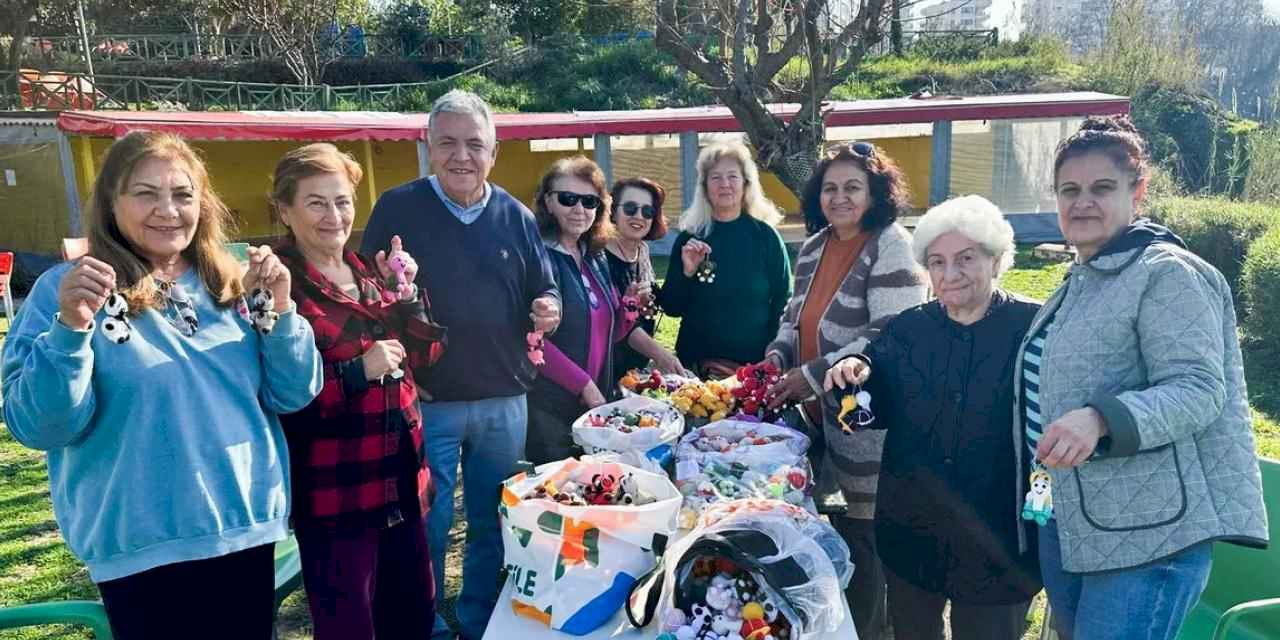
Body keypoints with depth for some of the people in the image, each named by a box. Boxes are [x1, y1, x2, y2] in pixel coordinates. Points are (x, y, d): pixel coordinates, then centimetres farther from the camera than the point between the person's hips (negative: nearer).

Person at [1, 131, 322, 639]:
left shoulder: (231, 287, 4)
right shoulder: (65, 291, -6)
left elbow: (293, 397, 3)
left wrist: (279, 311, -11)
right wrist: (70, 328, -26)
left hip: (248, 531, 4)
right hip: (140, 550, -4)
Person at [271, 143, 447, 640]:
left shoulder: (369, 271, 8)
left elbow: (423, 356, 7)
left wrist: (405, 291, -6)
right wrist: (357, 371, -24)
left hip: (400, 475, 7)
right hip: (333, 487, -7)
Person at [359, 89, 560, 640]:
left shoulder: (516, 217, 5)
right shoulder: (397, 208, -4)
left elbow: (543, 292, 10)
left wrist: (548, 310, -11)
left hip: (504, 401, 3)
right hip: (425, 400, -3)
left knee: (492, 524, 16)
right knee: (427, 526, 7)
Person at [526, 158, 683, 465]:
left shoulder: (596, 257, 10)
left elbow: (619, 320, 19)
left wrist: (659, 354, 11)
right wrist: (585, 387, -17)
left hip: (600, 399, 8)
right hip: (551, 408, -7)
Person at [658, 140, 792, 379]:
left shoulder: (766, 235, -3)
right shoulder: (690, 237, 0)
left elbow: (783, 303, 1)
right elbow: (671, 308, 2)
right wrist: (686, 272, -14)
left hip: (756, 365, -1)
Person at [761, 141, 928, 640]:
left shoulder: (890, 246, -11)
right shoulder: (814, 246, 12)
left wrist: (812, 375, -19)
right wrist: (777, 356, 2)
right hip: (818, 412, 7)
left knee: (860, 535, 2)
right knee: (828, 525, 14)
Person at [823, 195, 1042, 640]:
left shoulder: (1035, 328, -11)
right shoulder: (906, 330, 1)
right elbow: (878, 413, 7)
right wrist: (859, 378, -12)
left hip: (998, 545, -3)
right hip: (911, 535, 4)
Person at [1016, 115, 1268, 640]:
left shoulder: (1167, 273, -12)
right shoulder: (1080, 278, 14)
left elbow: (1197, 391, -21)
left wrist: (1099, 420, -36)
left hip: (1145, 535, -8)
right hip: (1064, 523, 9)